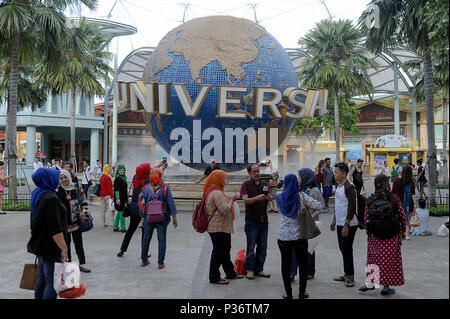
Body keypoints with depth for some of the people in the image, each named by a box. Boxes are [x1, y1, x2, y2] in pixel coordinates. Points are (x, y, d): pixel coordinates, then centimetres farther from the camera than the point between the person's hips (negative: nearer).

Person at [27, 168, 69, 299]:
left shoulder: (37, 195, 9)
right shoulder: (51, 199, -21)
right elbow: (55, 229, -24)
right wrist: (64, 249, -21)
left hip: (40, 244, 9)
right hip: (51, 247, -9)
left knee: (42, 279, 18)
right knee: (52, 282, -2)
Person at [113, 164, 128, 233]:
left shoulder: (124, 178, 12)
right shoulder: (117, 179, -14)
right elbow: (116, 189, -20)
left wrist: (127, 198, 22)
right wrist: (117, 198, -27)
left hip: (123, 198, 9)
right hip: (119, 198, -9)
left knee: (119, 212, 13)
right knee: (122, 212, -4)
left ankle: (115, 227, 21)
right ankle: (123, 228, 2)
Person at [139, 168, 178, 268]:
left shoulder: (146, 188, -4)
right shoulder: (165, 188, -10)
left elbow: (142, 204, 2)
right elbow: (171, 204, -10)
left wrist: (143, 218, 14)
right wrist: (175, 218, -4)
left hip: (149, 217, 2)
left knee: (146, 239, 17)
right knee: (162, 240, 6)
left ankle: (144, 260, 26)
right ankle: (161, 263, 7)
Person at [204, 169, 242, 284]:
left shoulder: (213, 191, 14)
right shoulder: (217, 193, -20)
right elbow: (225, 210, -24)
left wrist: (229, 199, 12)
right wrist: (231, 200, -11)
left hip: (222, 228, 11)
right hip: (219, 228, -11)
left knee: (225, 250, 19)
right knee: (218, 252, -2)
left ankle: (230, 273, 31)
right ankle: (214, 277, 8)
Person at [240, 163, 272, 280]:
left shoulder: (265, 184, 11)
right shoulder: (246, 185, -1)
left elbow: (271, 197, -2)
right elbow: (246, 200, -15)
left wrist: (269, 197, -26)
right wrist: (258, 198, -31)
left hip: (264, 220, 4)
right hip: (252, 221, -4)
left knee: (262, 247, 9)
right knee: (251, 246, -1)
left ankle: (259, 269, 19)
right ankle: (250, 270, 10)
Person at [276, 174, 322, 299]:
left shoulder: (280, 198, -3)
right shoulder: (302, 197, -10)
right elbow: (319, 206, -12)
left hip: (284, 236, 1)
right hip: (300, 235, -1)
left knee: (286, 264, 8)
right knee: (302, 263, 13)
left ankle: (288, 293, 12)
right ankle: (302, 292, 19)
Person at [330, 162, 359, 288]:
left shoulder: (349, 187, -18)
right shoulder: (338, 185, 11)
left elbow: (352, 208, -21)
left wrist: (346, 225, -22)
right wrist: (334, 220, 22)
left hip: (349, 224, -9)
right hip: (340, 223, 9)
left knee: (347, 250, -3)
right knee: (343, 249, 14)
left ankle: (350, 277, 7)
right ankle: (347, 274, 25)